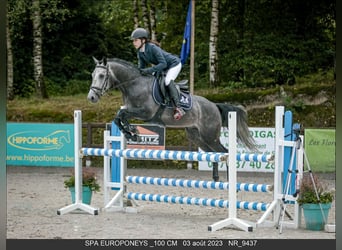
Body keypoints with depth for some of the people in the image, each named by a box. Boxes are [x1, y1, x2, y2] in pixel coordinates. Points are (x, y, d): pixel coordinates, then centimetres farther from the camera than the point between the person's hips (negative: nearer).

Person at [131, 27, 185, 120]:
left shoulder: (152, 48, -33)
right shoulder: (140, 52, -7)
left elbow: (163, 64, -37)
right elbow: (141, 66, -2)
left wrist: (149, 70, -44)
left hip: (174, 64, -9)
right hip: (163, 67, 10)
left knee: (168, 81, -30)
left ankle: (178, 108, -31)